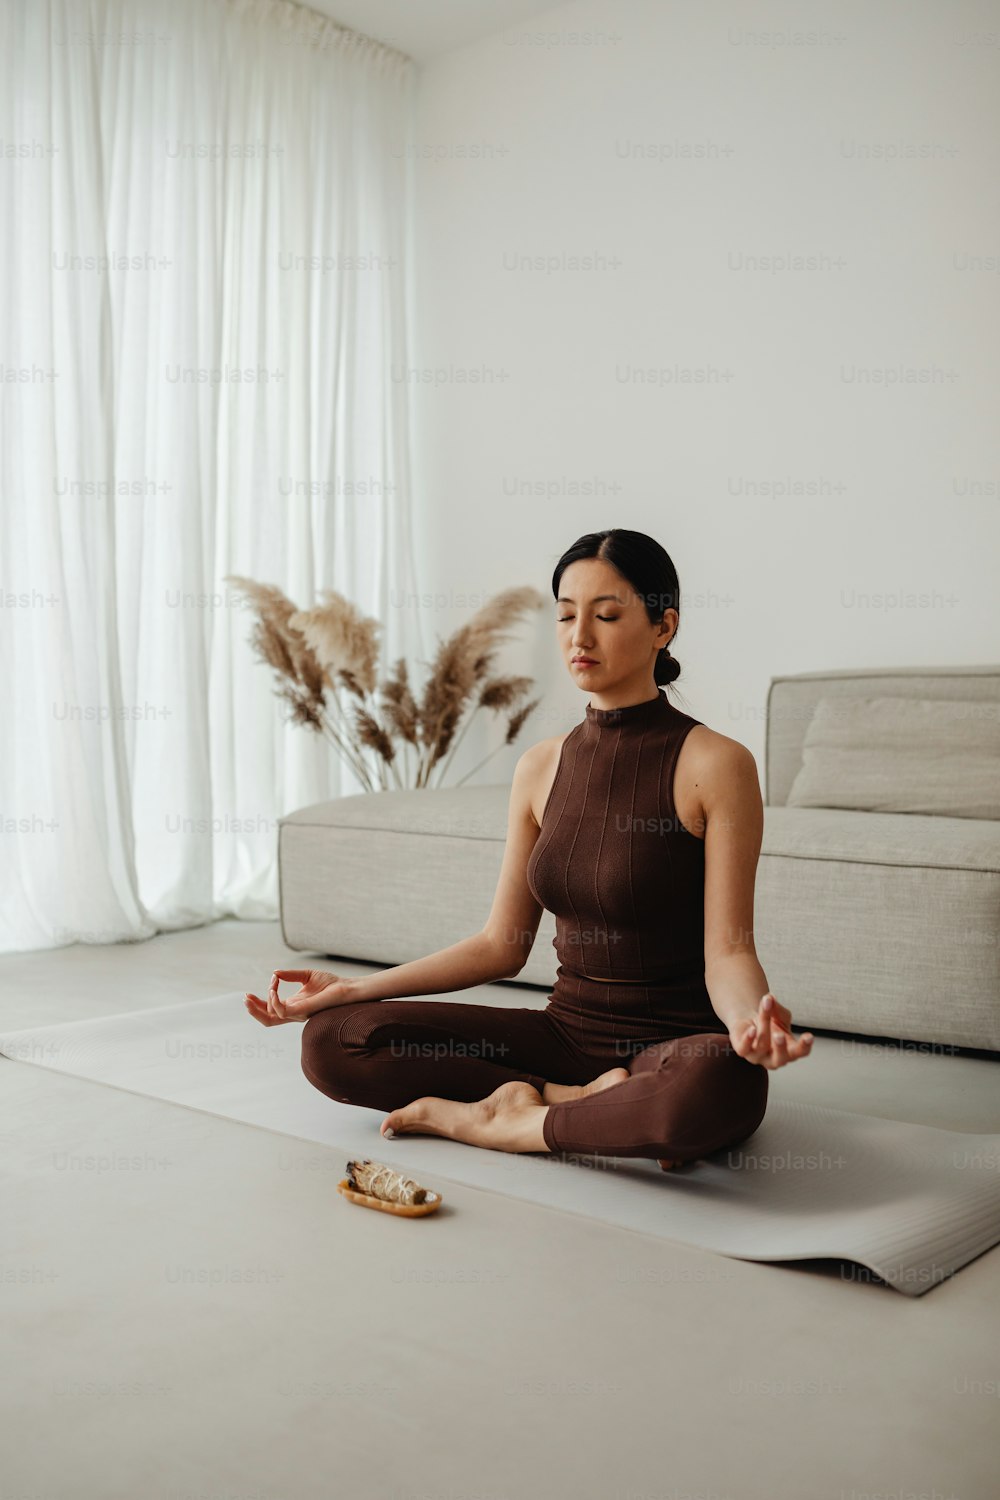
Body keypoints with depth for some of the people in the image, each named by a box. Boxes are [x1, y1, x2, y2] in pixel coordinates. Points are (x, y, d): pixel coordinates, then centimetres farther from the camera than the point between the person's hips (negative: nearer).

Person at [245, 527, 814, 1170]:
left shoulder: (714, 763, -11)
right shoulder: (541, 767, 5)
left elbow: (727, 951, -13)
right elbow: (501, 945, 8)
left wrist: (751, 1021, -36)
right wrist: (350, 989, 3)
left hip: (677, 1041, -4)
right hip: (567, 1028, 5)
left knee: (723, 1084, -42)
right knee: (331, 1039, -10)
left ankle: (497, 1121, -17)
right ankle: (580, 1100, -11)